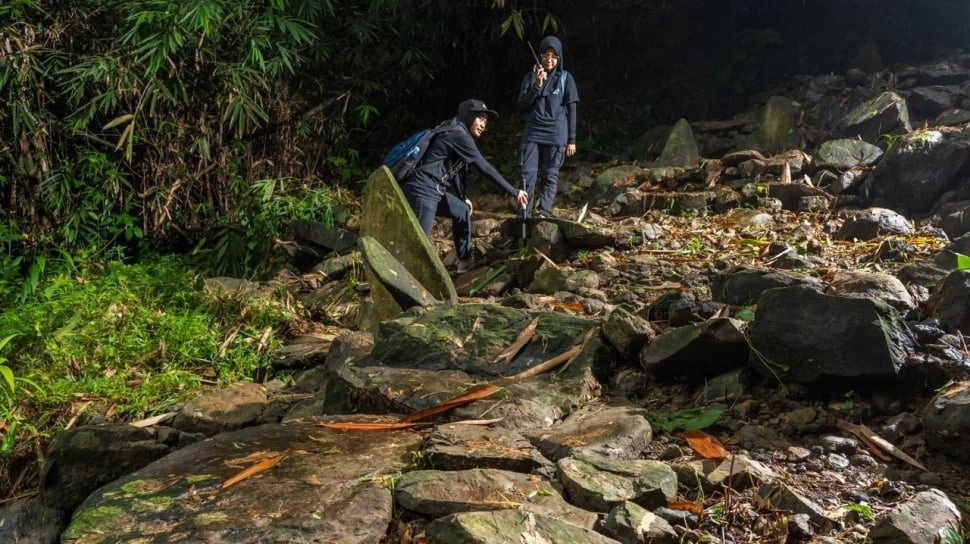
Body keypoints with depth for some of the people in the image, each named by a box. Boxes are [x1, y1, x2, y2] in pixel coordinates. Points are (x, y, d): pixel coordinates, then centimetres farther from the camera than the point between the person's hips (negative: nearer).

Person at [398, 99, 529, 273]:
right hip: (422, 190, -11)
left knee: (462, 211, 25)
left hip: (434, 190, 11)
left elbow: (455, 169, 25)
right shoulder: (458, 134, -14)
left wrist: (463, 197, 27)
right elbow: (485, 168, -15)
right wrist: (514, 192, -10)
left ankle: (465, 261, 34)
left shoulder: (457, 134, 17)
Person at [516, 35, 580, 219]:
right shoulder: (531, 77, 7)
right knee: (527, 173, -6)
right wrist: (537, 86, -12)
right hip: (532, 133, 1)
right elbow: (522, 106, 2)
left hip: (556, 135, -1)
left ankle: (544, 212, 3)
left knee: (550, 175, 1)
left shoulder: (565, 78, 3)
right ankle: (524, 213, -4)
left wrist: (571, 139, 0)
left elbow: (571, 110, 3)